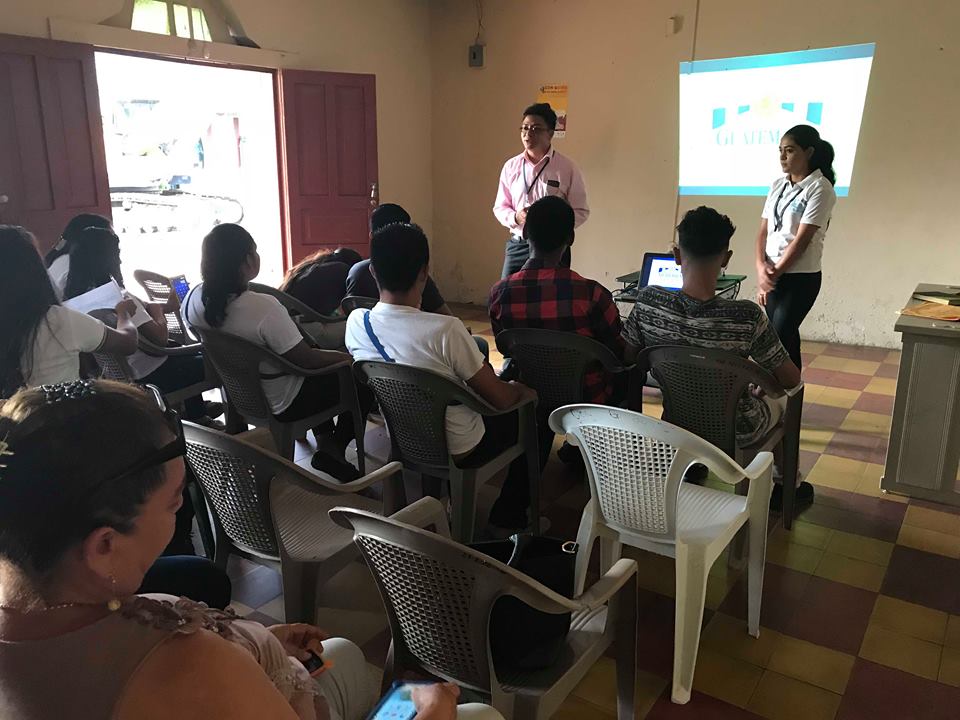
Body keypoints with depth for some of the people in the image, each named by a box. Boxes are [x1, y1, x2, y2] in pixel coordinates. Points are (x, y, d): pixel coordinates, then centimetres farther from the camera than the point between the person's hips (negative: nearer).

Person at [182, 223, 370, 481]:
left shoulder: (194, 299, -12)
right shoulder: (263, 307, -34)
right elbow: (305, 359, -24)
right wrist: (346, 358, -6)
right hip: (280, 404, -7)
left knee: (321, 374, 30)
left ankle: (323, 438, 24)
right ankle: (332, 451, 8)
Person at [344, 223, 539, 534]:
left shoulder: (356, 322, -15)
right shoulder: (446, 329, -32)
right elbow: (500, 400, -18)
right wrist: (518, 389, 1)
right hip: (456, 449, -6)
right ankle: (508, 519, 25)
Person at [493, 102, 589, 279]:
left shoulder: (566, 168, -2)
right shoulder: (510, 166, 7)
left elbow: (581, 212, -1)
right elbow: (500, 207, 13)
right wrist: (515, 217, -9)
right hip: (517, 245, 3)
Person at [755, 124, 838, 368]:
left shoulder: (820, 188, -9)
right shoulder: (777, 186, 10)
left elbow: (802, 239, -14)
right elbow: (763, 231, 6)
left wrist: (774, 274, -13)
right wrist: (761, 268, -9)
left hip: (801, 277, -6)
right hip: (772, 275, 6)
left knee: (780, 336, -9)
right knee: (785, 336, 11)